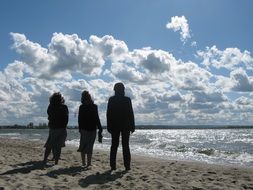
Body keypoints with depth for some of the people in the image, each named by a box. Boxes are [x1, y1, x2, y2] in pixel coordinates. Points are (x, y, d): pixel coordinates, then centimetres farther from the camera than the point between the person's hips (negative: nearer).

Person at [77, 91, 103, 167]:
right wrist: (100, 128, 0)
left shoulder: (81, 107, 0)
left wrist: (80, 128, 14)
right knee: (90, 146, 3)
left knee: (83, 145, 11)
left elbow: (79, 119, 4)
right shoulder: (94, 106, -9)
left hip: (83, 129, 2)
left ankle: (84, 162, 12)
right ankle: (89, 162, 1)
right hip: (92, 129, -2)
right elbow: (96, 118, -8)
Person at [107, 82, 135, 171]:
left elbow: (108, 114, -1)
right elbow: (131, 114, -4)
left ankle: (113, 165, 5)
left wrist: (109, 126, 5)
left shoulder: (111, 100, -1)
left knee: (114, 145, 7)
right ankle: (127, 165, 2)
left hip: (114, 126, 1)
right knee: (125, 145, 4)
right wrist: (132, 126, 2)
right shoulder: (127, 100, -5)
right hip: (126, 125, -1)